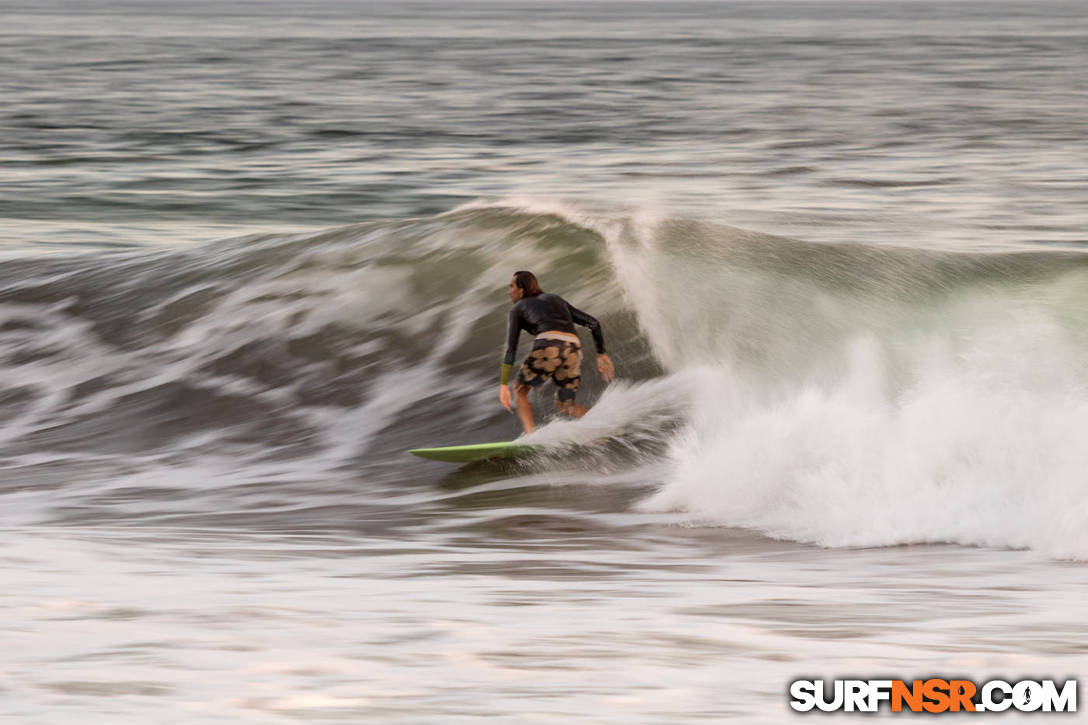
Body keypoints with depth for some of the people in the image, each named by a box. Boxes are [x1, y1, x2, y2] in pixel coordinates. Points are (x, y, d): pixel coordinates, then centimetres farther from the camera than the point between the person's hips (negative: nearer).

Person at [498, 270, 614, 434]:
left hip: (548, 347, -5)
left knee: (520, 391, 17)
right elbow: (593, 324, 26)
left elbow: (511, 348, 9)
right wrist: (601, 354, 28)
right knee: (565, 406, 16)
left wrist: (503, 384, 7)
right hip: (573, 350, 5)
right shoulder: (556, 299, 33)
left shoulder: (518, 308, 20)